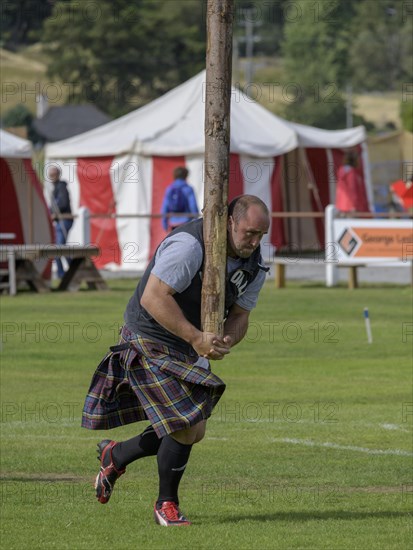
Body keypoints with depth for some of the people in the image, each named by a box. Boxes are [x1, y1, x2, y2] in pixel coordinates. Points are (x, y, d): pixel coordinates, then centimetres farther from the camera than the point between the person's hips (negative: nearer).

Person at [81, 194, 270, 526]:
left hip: (191, 349, 9)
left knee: (194, 432, 12)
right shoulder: (189, 245, -27)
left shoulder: (253, 263, -1)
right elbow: (152, 298, -30)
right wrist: (197, 338, -33)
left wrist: (225, 341, -19)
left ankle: (115, 456, 34)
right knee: (186, 427, -13)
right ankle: (167, 504, 10)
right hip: (150, 342, -9)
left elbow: (240, 315, 5)